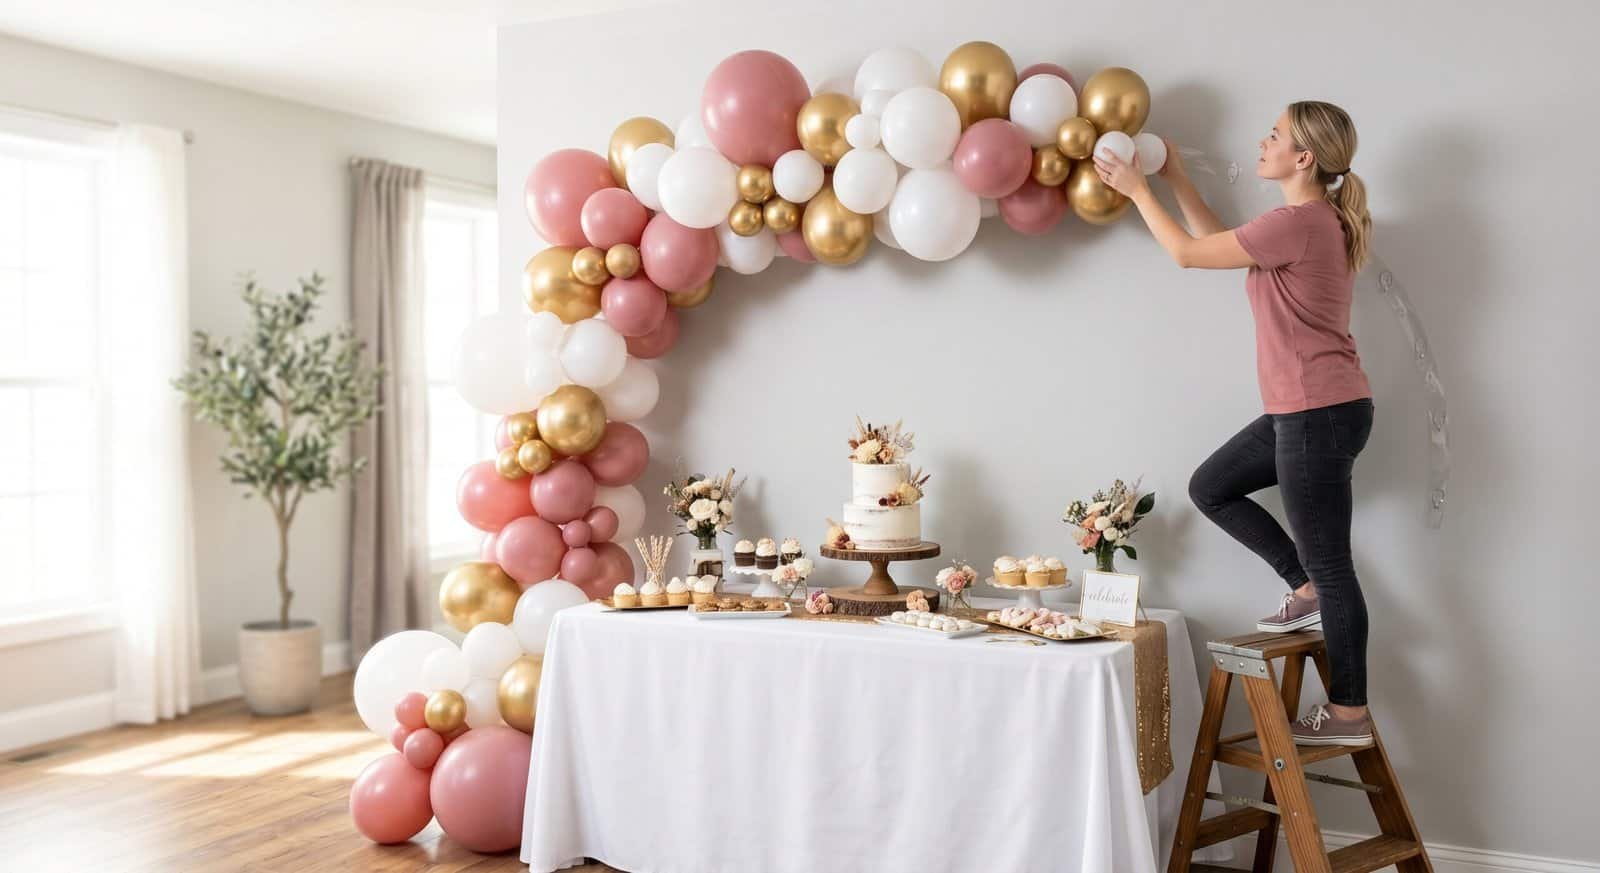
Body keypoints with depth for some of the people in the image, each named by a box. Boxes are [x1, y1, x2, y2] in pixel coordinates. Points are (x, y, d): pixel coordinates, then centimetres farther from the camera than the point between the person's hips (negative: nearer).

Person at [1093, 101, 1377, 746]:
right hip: (1302, 410, 10)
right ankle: (1306, 590, 20)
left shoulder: (1299, 222, -19)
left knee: (1329, 566, -1)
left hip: (1321, 414, -10)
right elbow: (1222, 243, 22)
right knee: (1211, 488, 18)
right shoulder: (1316, 220, 13)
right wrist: (1176, 179, 19)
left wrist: (1138, 190, 3)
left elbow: (1188, 253, -9)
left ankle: (1350, 715, 11)